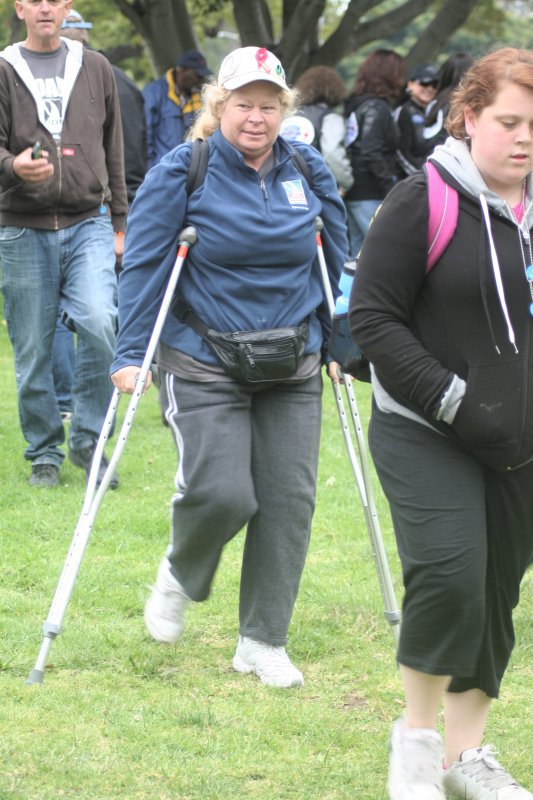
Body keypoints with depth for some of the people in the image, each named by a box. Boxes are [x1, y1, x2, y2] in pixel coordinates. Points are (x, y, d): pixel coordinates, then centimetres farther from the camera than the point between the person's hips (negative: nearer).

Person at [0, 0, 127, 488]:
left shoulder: (95, 68, 11)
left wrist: (118, 222, 15)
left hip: (88, 224, 1)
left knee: (99, 323, -19)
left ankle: (88, 439, -3)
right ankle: (45, 454, 16)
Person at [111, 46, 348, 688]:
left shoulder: (308, 172, 5)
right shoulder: (181, 174, -7)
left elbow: (335, 263, 15)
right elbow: (142, 265, -6)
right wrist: (130, 354, -11)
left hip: (292, 369, 4)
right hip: (204, 367, -4)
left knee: (289, 501, 0)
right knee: (220, 493, -15)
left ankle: (262, 641, 12)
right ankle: (179, 576, 19)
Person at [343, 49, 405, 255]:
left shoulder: (353, 104, 13)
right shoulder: (377, 108, -11)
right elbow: (371, 153, -20)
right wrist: (392, 186, -18)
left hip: (352, 192, 9)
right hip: (370, 195, -9)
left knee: (359, 252, 13)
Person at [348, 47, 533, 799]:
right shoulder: (423, 203, -10)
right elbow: (372, 316, -11)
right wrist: (452, 399, -18)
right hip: (427, 437, -5)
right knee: (449, 576, -20)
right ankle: (417, 733, 1)